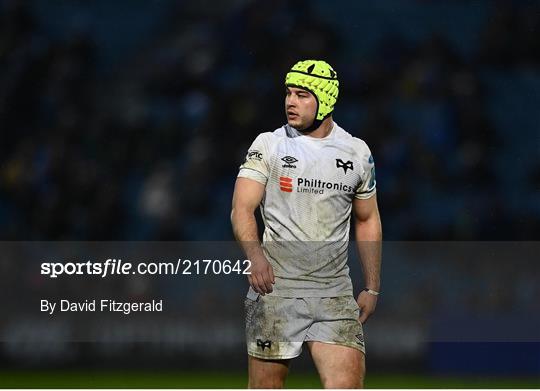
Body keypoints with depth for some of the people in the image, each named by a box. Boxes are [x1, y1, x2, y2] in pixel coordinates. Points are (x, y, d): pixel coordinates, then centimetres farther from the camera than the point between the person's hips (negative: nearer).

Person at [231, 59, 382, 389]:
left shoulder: (357, 152, 10)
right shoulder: (268, 145, 3)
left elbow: (367, 221, 20)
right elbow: (243, 208, -6)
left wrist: (372, 288, 16)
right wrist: (255, 255, -26)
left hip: (335, 293, 2)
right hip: (275, 287, -1)